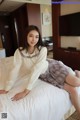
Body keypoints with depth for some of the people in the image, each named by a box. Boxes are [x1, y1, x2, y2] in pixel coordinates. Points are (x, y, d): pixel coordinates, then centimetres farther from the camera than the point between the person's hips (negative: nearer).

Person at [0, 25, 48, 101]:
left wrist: (25, 91, -40)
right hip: (27, 76, 2)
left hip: (40, 74, -1)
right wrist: (7, 89, -33)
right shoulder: (20, 51, -21)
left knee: (45, 63, -15)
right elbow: (15, 69, -26)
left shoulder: (42, 49, -28)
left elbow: (36, 69, -36)